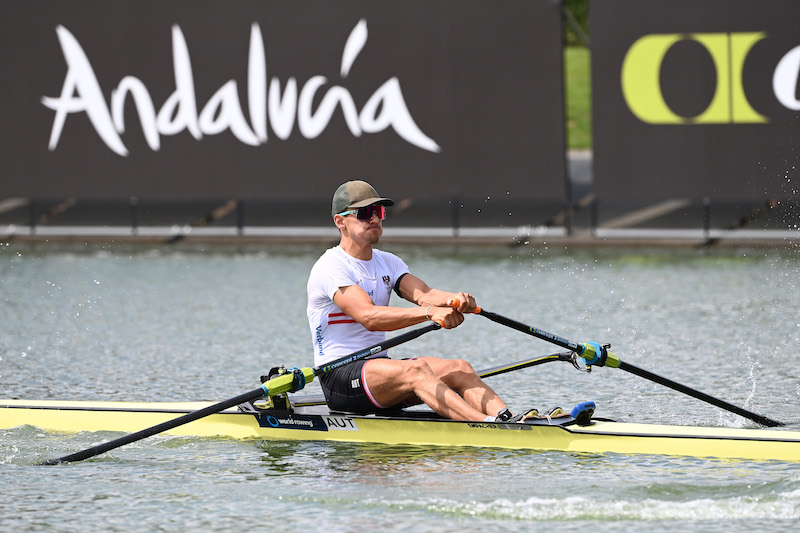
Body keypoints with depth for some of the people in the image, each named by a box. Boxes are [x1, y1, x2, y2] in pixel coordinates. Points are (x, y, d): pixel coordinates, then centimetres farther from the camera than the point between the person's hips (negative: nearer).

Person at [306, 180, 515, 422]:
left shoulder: (388, 263, 15)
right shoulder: (330, 267, -11)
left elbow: (423, 293, -4)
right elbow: (369, 317, -27)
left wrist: (456, 300, -28)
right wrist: (429, 312, -38)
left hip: (381, 365, 8)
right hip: (339, 376, -8)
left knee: (460, 369, -13)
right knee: (415, 370, -32)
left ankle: (507, 419, -37)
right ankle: (490, 425, -51)